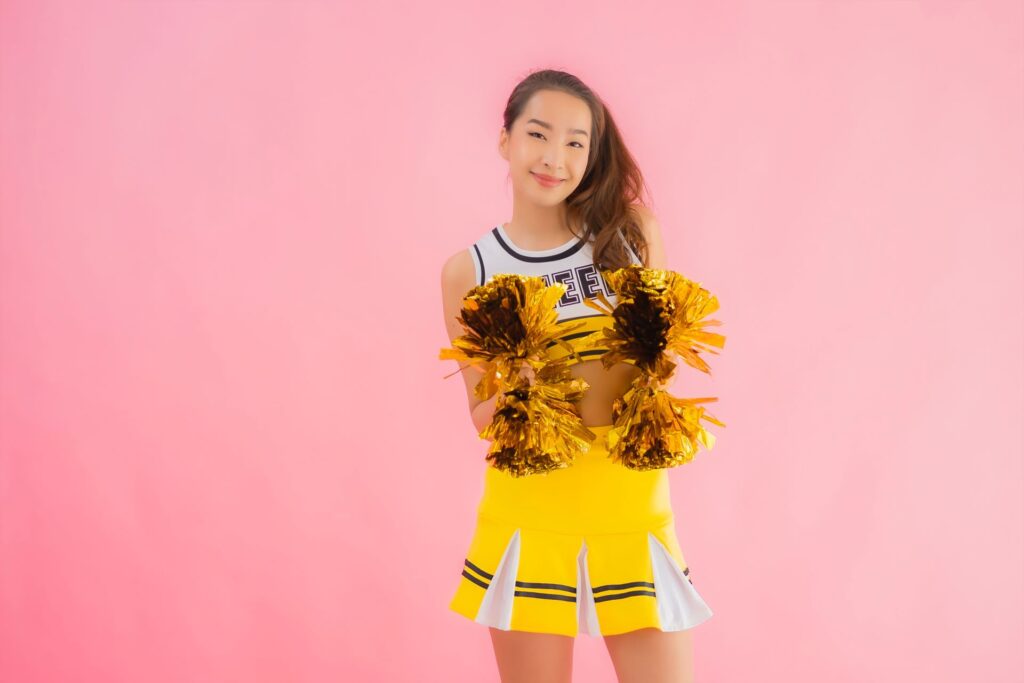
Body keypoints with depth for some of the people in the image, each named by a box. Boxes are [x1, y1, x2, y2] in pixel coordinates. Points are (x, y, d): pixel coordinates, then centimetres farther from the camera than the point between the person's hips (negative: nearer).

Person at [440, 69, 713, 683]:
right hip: (528, 505, 0)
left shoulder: (632, 231, 2)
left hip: (630, 501, 1)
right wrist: (519, 384, -15)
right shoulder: (470, 271, 1)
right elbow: (482, 416, 5)